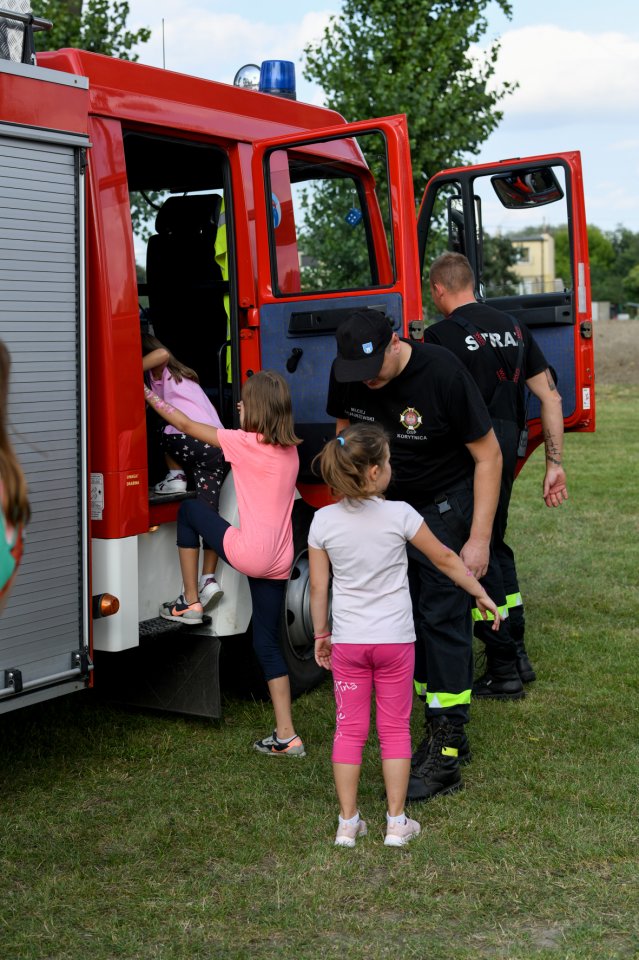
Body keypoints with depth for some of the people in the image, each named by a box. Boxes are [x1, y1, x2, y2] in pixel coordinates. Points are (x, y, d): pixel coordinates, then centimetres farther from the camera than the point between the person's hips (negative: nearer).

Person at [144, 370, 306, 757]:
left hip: (249, 552, -7)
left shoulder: (243, 443, -8)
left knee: (189, 509, 17)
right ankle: (286, 736, 11)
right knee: (267, 641, 14)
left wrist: (153, 398, 15)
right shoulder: (291, 451, 10)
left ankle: (190, 601, 20)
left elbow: (188, 426, 3)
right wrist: (250, 417, 33)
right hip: (279, 561, 7)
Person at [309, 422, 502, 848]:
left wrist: (321, 634, 13)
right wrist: (482, 595, 10)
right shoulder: (399, 514, -13)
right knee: (395, 729, 11)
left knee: (349, 730, 12)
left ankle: (348, 823, 18)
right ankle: (397, 823, 18)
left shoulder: (324, 521, -7)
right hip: (395, 639, -2)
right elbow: (445, 559, -3)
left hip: (347, 641, 2)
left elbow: (318, 587, -1)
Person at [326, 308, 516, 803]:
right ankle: (446, 731, 19)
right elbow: (346, 434, 9)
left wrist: (479, 539, -20)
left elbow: (489, 455, -18)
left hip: (444, 504, -6)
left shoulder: (442, 373, -26)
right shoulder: (346, 375, -9)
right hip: (386, 504, 6)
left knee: (441, 617, -12)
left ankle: (444, 758, -9)